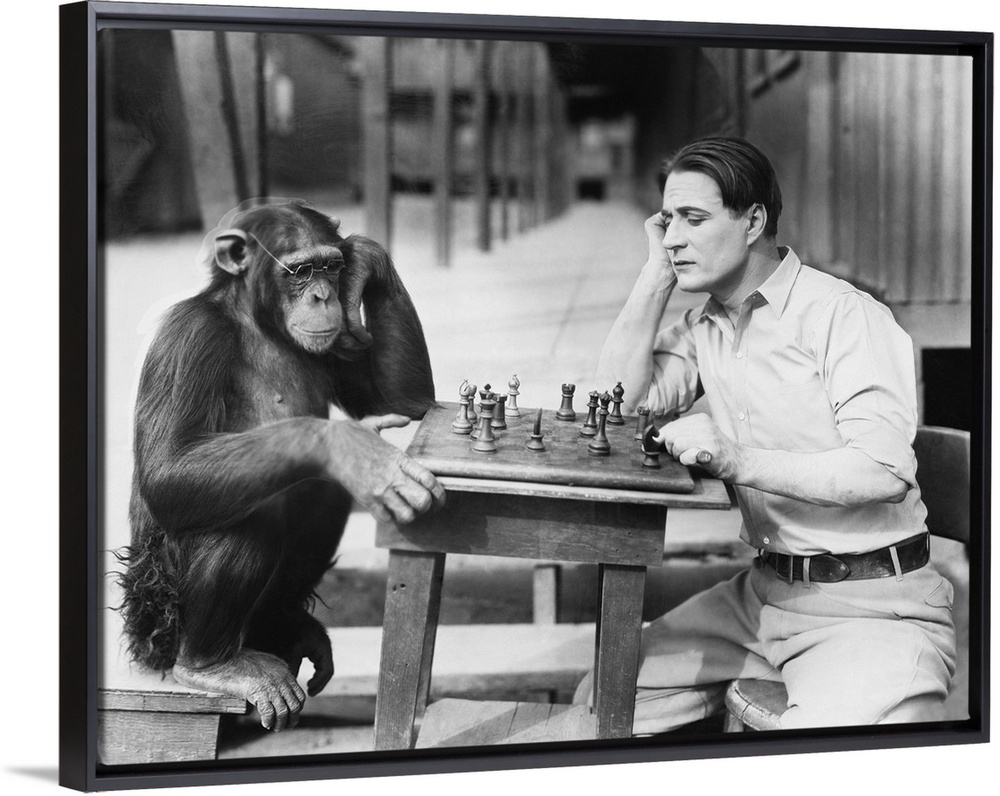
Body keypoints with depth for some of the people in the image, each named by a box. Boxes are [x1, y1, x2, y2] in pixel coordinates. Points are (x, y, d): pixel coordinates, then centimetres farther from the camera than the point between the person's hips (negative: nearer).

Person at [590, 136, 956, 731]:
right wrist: (659, 275, 0)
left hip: (874, 609, -7)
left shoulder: (845, 317, -14)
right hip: (763, 592, 8)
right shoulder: (705, 327, 11)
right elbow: (618, 403, 1)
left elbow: (885, 472, -24)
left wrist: (736, 460, -29)